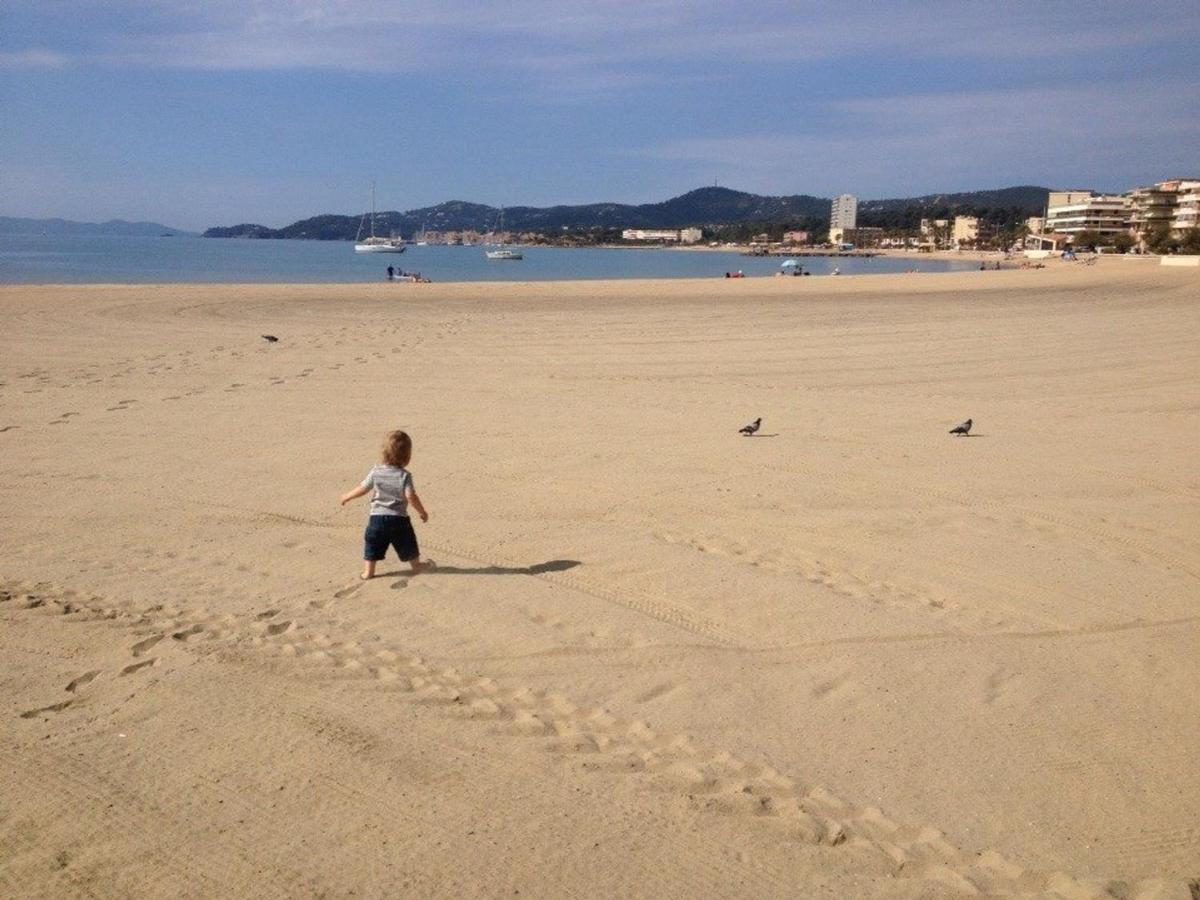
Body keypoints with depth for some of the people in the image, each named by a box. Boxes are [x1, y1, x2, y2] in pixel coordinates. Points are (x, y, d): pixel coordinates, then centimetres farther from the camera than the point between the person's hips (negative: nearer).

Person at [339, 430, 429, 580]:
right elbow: (410, 497, -19)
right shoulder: (405, 475, -13)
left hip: (377, 516, 1)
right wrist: (422, 511, -6)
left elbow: (362, 489, 4)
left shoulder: (376, 472, -4)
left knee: (372, 544, 12)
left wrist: (347, 496, 21)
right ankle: (416, 566, 31)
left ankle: (368, 571, 12)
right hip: (399, 518, -1)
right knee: (408, 545, 16)